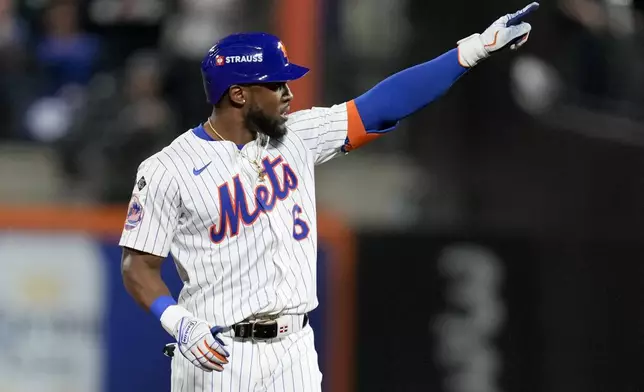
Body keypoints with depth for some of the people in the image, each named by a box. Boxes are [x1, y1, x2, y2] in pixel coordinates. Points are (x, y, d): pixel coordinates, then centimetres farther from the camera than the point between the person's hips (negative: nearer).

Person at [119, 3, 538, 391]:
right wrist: (179, 323, -24)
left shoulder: (298, 137, 7)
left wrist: (477, 47, 1)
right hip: (217, 354, -5)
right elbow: (139, 266, -6)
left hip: (295, 352, 5)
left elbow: (383, 107, 6)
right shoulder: (167, 170, -7)